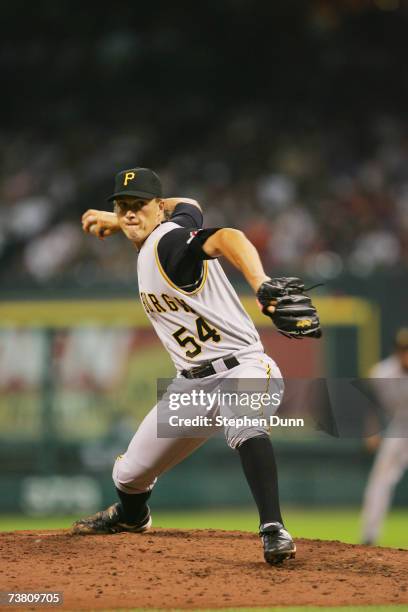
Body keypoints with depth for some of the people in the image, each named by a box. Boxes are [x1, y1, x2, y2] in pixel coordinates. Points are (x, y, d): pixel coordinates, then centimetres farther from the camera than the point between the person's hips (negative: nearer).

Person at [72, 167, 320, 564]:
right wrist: (116, 222, 29)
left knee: (244, 426, -44)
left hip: (241, 367, -9)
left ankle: (273, 532, -51)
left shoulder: (168, 242, -21)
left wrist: (261, 286, -60)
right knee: (130, 475, 15)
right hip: (191, 383, 9)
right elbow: (188, 206, 29)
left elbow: (227, 238, -41)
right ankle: (130, 516, 49)